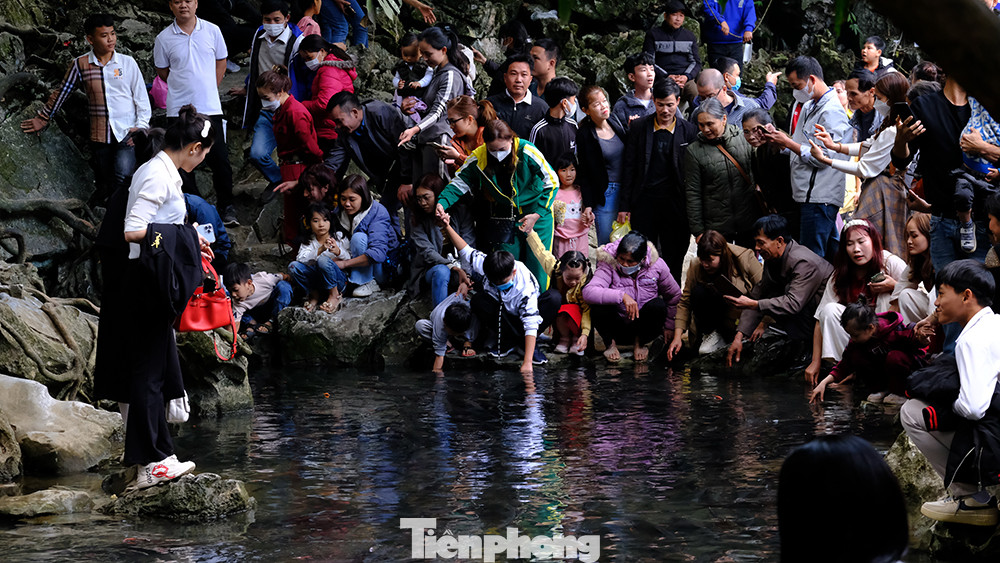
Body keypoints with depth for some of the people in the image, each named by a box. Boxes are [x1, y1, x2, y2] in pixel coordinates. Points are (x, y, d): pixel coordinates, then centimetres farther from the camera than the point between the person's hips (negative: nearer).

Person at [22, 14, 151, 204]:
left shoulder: (127, 63, 1)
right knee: (104, 185, 8)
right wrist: (43, 118, 21)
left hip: (127, 134, -2)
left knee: (122, 179, -21)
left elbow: (142, 98, 5)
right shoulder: (80, 65, 2)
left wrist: (141, 126, -5)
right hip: (99, 136, 2)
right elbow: (62, 92, 15)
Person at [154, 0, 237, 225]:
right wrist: (183, 88, 9)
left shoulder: (212, 31, 2)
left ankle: (227, 207, 13)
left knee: (220, 160, 0)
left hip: (210, 108, 0)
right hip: (178, 110, 0)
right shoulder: (164, 38, 0)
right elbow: (162, 71, 12)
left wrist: (209, 88, 9)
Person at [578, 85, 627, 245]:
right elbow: (584, 174, -6)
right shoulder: (584, 135, -10)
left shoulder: (615, 120, 3)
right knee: (606, 244, 0)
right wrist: (588, 206, -8)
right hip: (605, 194, -5)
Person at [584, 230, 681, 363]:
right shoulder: (609, 265, -16)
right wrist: (622, 296, -41)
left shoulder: (656, 265, -9)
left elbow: (674, 296, 6)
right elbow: (588, 292, -33)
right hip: (617, 326, -2)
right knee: (599, 307, -31)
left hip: (642, 327, 2)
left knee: (658, 306, -28)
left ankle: (640, 342, 1)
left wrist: (669, 326, 6)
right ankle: (610, 343, 0)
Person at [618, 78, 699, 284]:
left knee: (674, 259, 6)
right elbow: (629, 168, 5)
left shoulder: (689, 131, 0)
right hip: (644, 203, 0)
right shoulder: (639, 128, 3)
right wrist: (624, 205, 2)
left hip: (676, 205, 0)